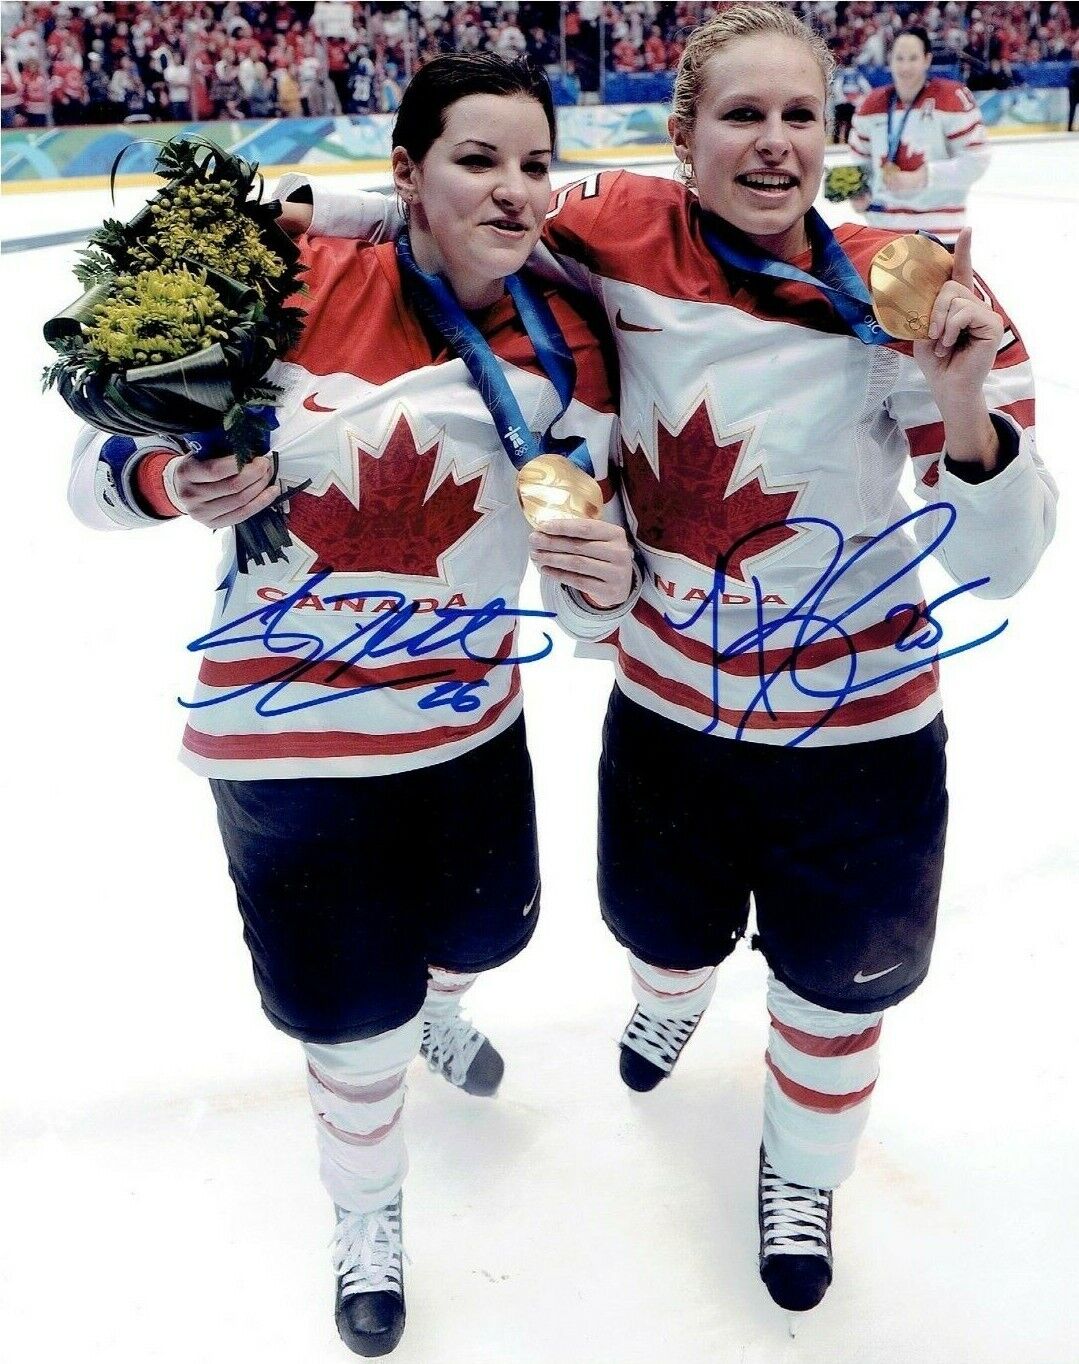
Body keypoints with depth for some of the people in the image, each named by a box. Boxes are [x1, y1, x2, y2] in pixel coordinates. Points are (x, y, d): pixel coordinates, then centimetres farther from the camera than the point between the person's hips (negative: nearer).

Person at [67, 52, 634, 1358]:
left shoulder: (567, 351, -6)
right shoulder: (297, 288, -17)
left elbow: (590, 584, 0)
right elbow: (102, 466, -10)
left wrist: (609, 581, -23)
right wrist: (177, 482, -32)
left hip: (468, 724, 4)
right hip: (287, 737, -3)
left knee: (484, 930, 26)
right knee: (356, 1015, 10)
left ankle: (429, 1005, 67)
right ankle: (366, 1211, 44)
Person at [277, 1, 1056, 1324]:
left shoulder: (911, 292, -17)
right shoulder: (625, 234, -14)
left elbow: (998, 563, -17)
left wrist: (963, 407, -34)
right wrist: (327, 211, -9)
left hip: (860, 729, -1)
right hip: (668, 706, 2)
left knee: (836, 984, 19)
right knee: (668, 929, 27)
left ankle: (799, 1174, 53)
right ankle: (673, 997, 69)